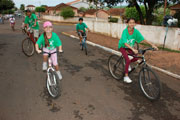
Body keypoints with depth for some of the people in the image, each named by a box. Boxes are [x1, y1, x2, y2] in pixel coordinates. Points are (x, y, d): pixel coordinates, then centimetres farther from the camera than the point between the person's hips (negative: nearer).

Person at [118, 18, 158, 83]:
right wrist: (133, 49, -51)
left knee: (136, 58, -11)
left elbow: (143, 39, -15)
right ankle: (126, 77, -5)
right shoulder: (125, 31, -29)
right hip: (122, 46, -5)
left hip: (130, 47, 5)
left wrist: (152, 45, -23)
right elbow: (125, 43, -38)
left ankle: (127, 63, 22)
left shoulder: (136, 31, -17)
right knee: (128, 60, -19)